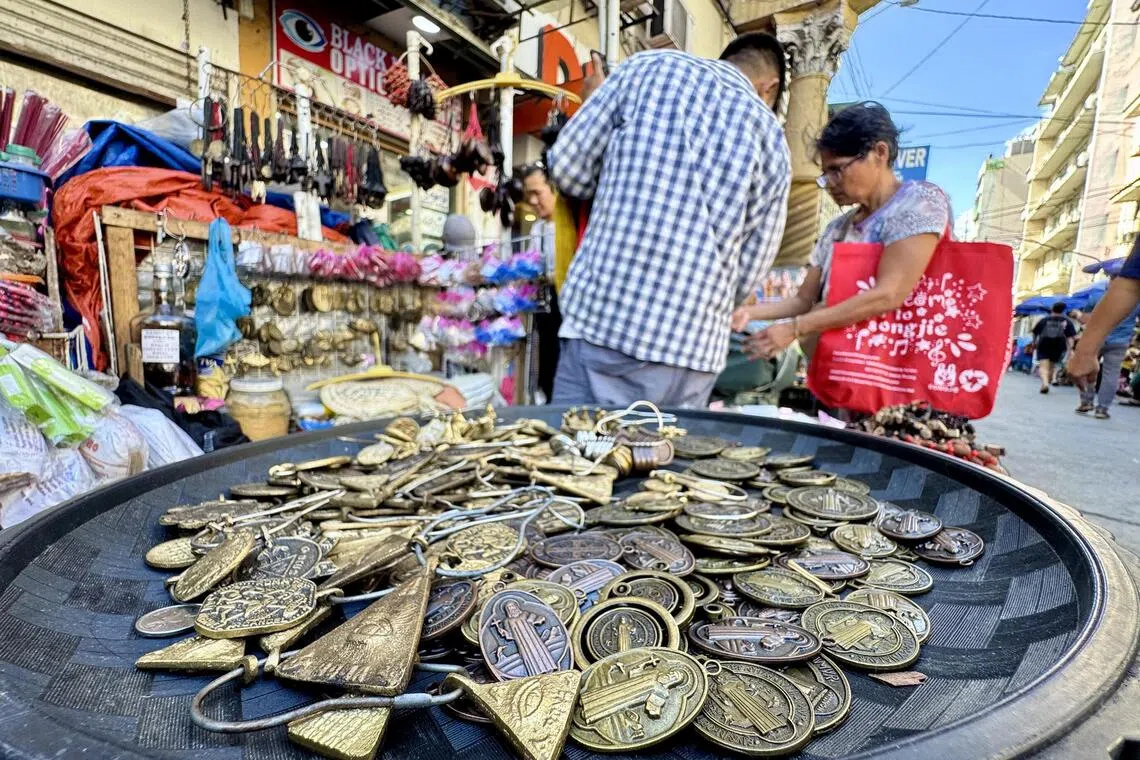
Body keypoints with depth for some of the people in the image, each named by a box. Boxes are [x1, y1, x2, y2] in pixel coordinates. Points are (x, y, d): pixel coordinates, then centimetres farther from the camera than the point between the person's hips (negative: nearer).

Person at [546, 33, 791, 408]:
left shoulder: (648, 67, 8)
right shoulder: (775, 145, 13)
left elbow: (566, 167, 6)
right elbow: (747, 273, 12)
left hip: (602, 315, -2)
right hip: (692, 346, 3)